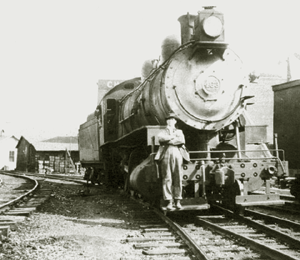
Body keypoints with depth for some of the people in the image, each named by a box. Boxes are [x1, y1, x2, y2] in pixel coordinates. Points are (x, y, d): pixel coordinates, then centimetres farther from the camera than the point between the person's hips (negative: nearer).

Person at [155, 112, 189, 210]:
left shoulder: (179, 132, 23)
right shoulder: (162, 132, 21)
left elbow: (182, 141, 2)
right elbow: (160, 138, -4)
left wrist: (168, 140, -2)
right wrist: (173, 137, -4)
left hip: (177, 155, 1)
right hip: (166, 155, -1)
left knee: (178, 179, -3)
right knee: (167, 179, -7)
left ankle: (177, 201, 1)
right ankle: (169, 202, -6)